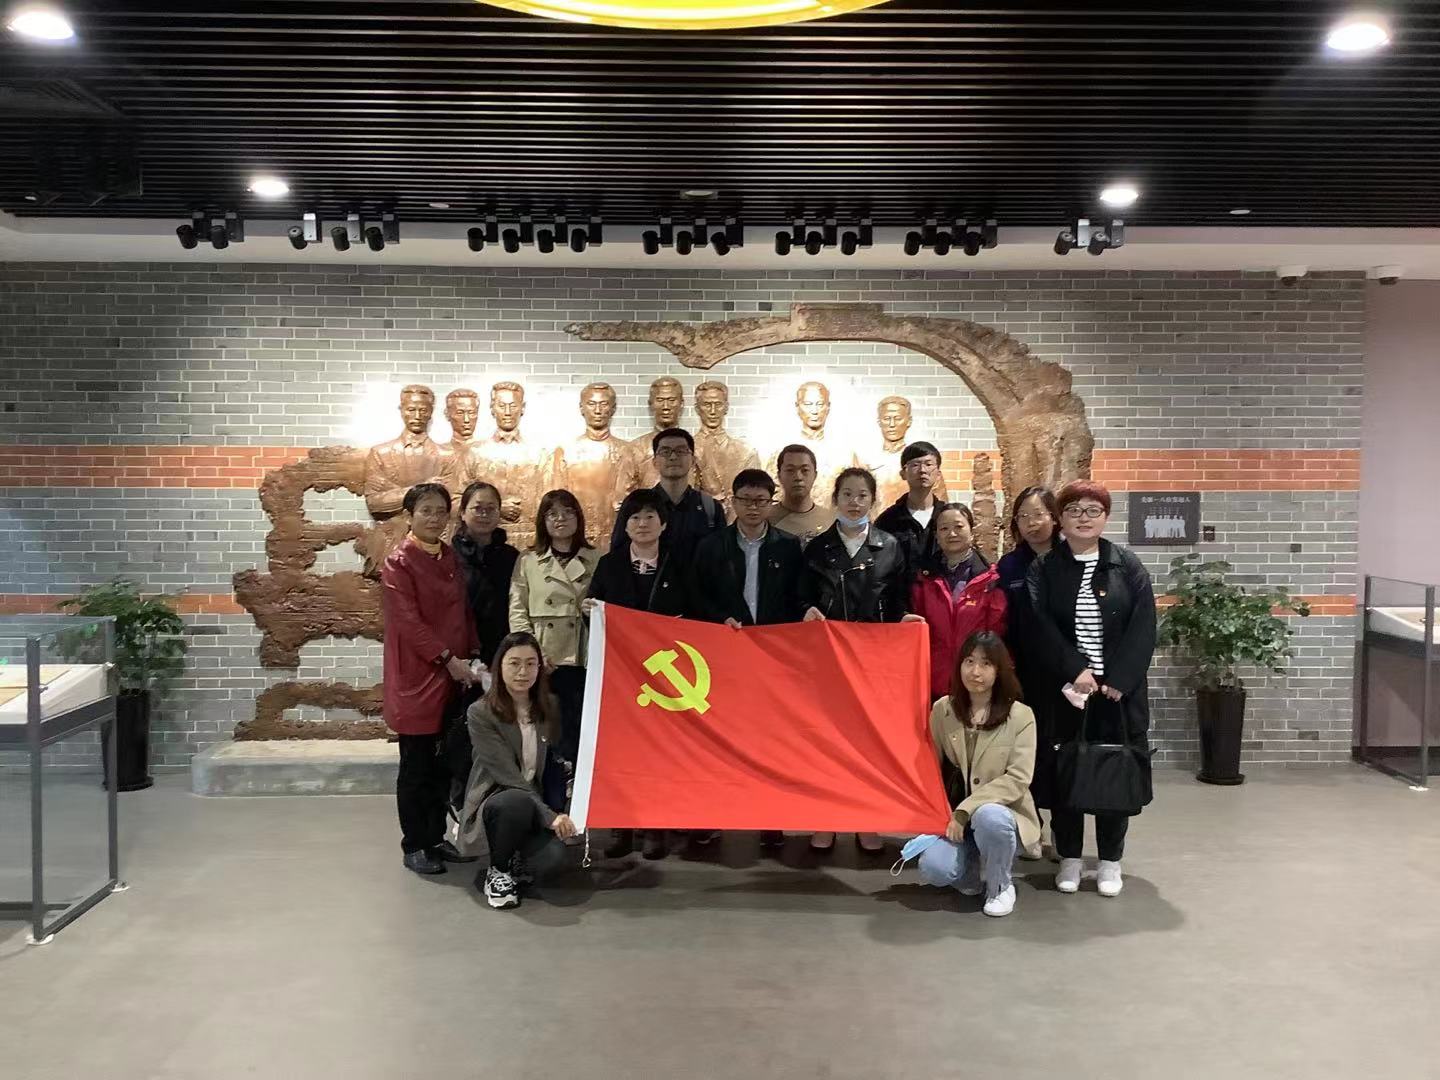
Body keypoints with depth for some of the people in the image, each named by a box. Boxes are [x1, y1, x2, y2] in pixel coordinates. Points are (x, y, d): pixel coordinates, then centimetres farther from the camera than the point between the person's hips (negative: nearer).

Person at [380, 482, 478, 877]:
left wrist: (472, 657, 2)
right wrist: (448, 659, -18)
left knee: (444, 761, 12)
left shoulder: (450, 558, 12)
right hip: (416, 677, -6)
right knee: (416, 764, 2)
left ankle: (436, 836, 24)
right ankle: (414, 845, 13)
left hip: (453, 675, 6)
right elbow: (407, 620, -15)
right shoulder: (398, 562, -8)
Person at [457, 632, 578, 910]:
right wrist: (548, 815, -28)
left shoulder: (548, 708, 3)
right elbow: (508, 775, -20)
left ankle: (514, 866, 9)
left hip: (533, 806, 4)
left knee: (552, 858, -28)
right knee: (517, 802, -38)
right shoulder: (480, 714, -12)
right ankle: (497, 872, -9)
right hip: (492, 803, -3)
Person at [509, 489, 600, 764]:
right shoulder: (527, 561, 11)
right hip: (543, 665, 0)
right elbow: (517, 612, 5)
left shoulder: (597, 561, 11)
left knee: (580, 736, -3)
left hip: (584, 662, 0)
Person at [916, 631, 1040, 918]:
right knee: (933, 868, -27)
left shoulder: (1020, 716, -7)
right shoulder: (942, 709, 1)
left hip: (1001, 812, -2)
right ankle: (976, 873, 10)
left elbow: (1018, 780, -15)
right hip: (951, 815, 2)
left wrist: (966, 810, -21)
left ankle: (1000, 885, -6)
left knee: (988, 817, -38)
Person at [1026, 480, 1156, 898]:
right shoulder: (1043, 569, 3)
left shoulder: (1128, 566, 4)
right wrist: (1075, 671, -18)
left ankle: (1110, 861, 18)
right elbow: (1040, 628, -8)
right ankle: (1069, 858, 17)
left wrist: (1117, 680, -13)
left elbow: (1143, 629, -3)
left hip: (1120, 690, 0)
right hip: (1063, 691, 0)